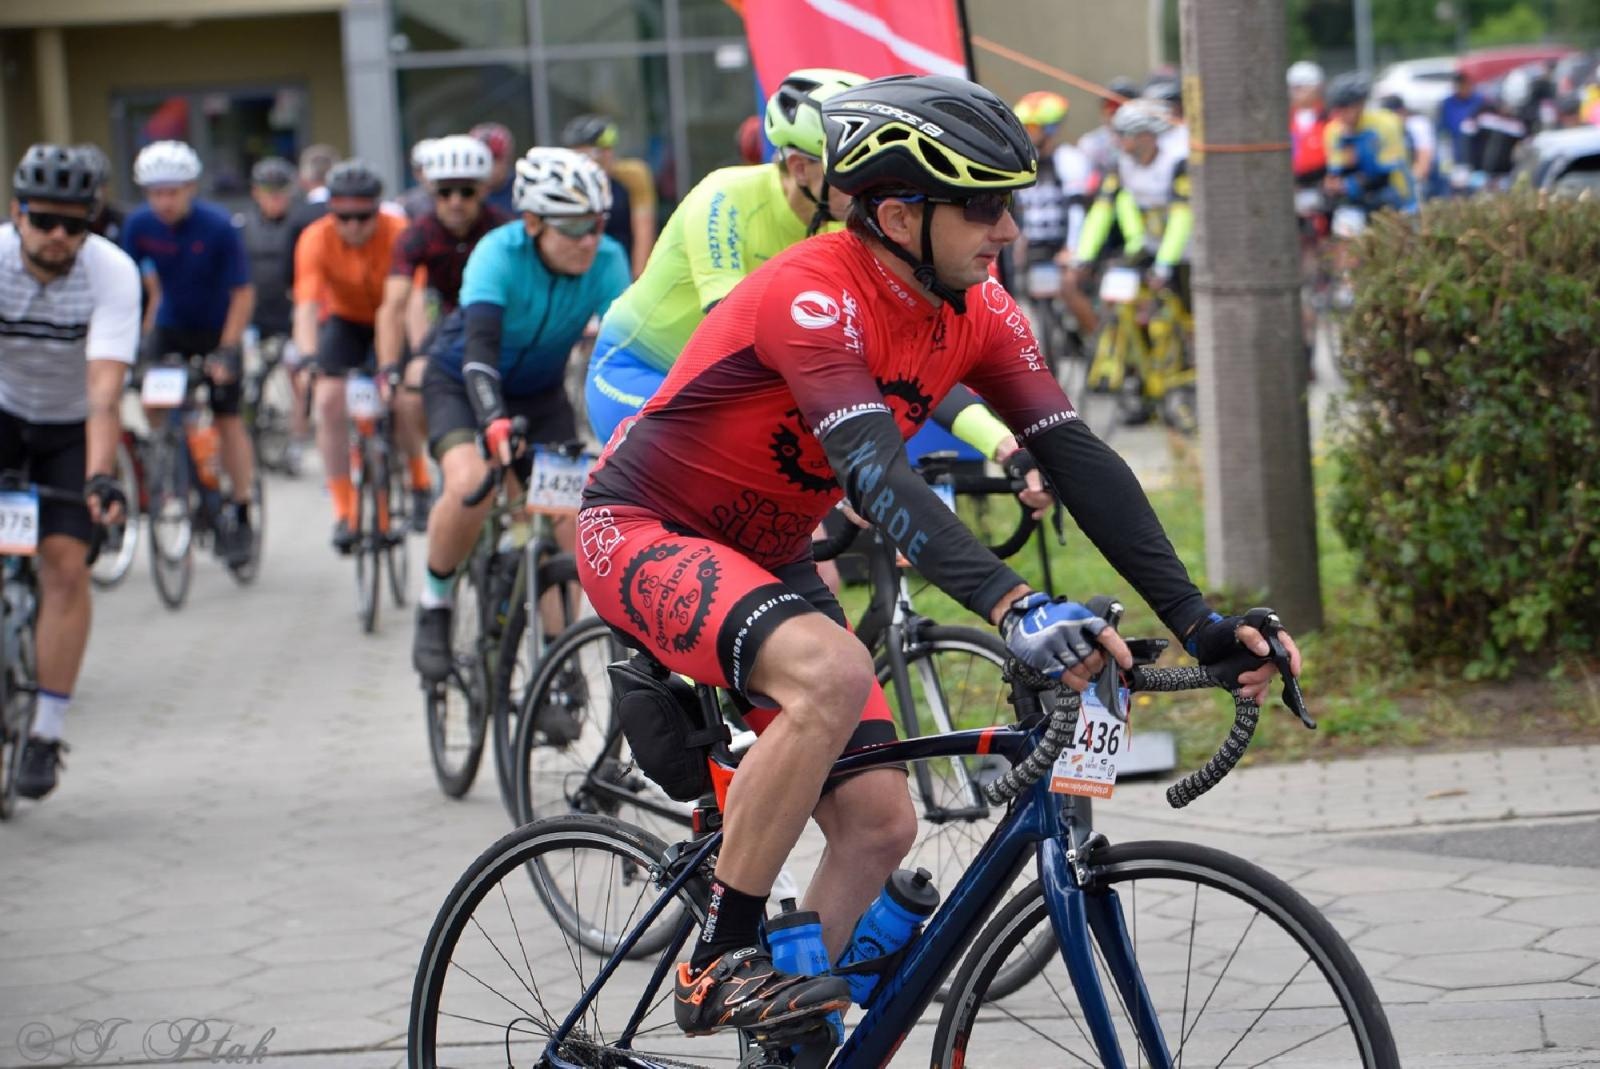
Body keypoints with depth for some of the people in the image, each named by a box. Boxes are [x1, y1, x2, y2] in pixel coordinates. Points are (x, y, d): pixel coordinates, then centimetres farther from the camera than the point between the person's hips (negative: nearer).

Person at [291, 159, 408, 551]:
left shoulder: (399, 235, -29)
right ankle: (344, 511, -10)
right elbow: (307, 303, -34)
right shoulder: (317, 239, -26)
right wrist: (308, 357, -50)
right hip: (344, 319, 1)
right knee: (329, 401, -18)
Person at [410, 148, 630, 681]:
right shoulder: (499, 253, -32)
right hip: (461, 383, -3)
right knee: (470, 484, -32)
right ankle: (434, 603, -7)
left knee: (570, 526, -12)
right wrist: (496, 426, -61)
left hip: (539, 391, 4)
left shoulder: (607, 261, -23)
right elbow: (480, 348, -44)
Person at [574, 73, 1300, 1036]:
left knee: (882, 824, -2)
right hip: (642, 534, -8)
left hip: (764, 557, 8)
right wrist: (1013, 606, -55)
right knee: (833, 672, -35)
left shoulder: (978, 313, -6)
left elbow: (1078, 457, -10)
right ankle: (722, 961, -22)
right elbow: (877, 474, -42)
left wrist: (1196, 619, -20)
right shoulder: (814, 297, -29)